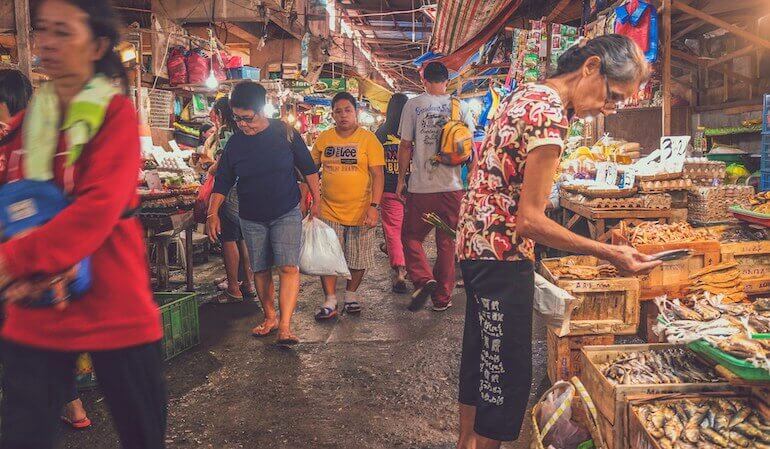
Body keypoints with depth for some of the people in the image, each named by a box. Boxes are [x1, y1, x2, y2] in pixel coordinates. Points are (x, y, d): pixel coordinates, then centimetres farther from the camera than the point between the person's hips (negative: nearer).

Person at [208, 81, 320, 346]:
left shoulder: (285, 133, -6)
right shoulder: (235, 143, 0)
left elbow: (308, 169, 3)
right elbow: (222, 182, 5)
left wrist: (316, 201, 4)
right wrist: (213, 213, -5)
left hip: (287, 214, -3)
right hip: (251, 219, 3)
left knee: (288, 267, -14)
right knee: (260, 270, 9)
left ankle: (285, 326, -13)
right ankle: (270, 317, 26)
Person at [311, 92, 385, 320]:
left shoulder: (368, 139, -4)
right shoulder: (323, 139, 5)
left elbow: (378, 175, -8)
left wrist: (374, 206, -16)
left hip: (360, 211, -2)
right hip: (329, 211, 2)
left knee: (358, 259, 9)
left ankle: (351, 295, 30)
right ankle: (330, 302, 13)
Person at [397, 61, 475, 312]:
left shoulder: (413, 105, -1)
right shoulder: (459, 106, 4)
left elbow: (405, 146, -2)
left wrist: (401, 180, 7)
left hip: (421, 186, -2)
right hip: (452, 187, 2)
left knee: (411, 236, 13)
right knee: (447, 243, 11)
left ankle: (423, 280, -9)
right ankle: (442, 298, 18)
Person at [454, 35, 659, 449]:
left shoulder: (525, 94, 11)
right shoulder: (550, 113, -18)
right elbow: (529, 219, -21)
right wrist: (609, 254, -18)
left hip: (477, 242, 10)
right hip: (503, 254, -10)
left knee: (481, 356, 22)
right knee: (508, 373, 2)